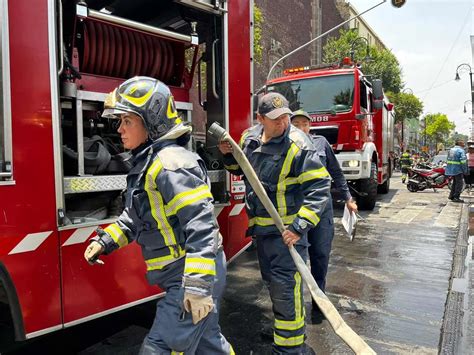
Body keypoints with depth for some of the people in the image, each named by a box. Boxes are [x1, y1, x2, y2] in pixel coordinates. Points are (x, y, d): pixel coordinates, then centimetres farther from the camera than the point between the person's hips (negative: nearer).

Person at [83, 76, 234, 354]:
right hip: (180, 277, 10)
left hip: (196, 276, -10)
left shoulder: (171, 162, -21)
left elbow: (201, 224, -28)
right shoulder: (147, 165, 12)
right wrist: (105, 241, 13)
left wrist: (198, 285, -29)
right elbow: (135, 217, 23)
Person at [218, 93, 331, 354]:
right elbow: (241, 169, 20)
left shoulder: (297, 145, -19)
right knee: (271, 281, 21)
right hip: (261, 226, 7)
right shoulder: (250, 137, 2)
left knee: (286, 287, -6)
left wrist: (300, 227, -26)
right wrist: (229, 155, -1)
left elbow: (319, 186, -21)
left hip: (287, 229, -7)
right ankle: (280, 332, 43)